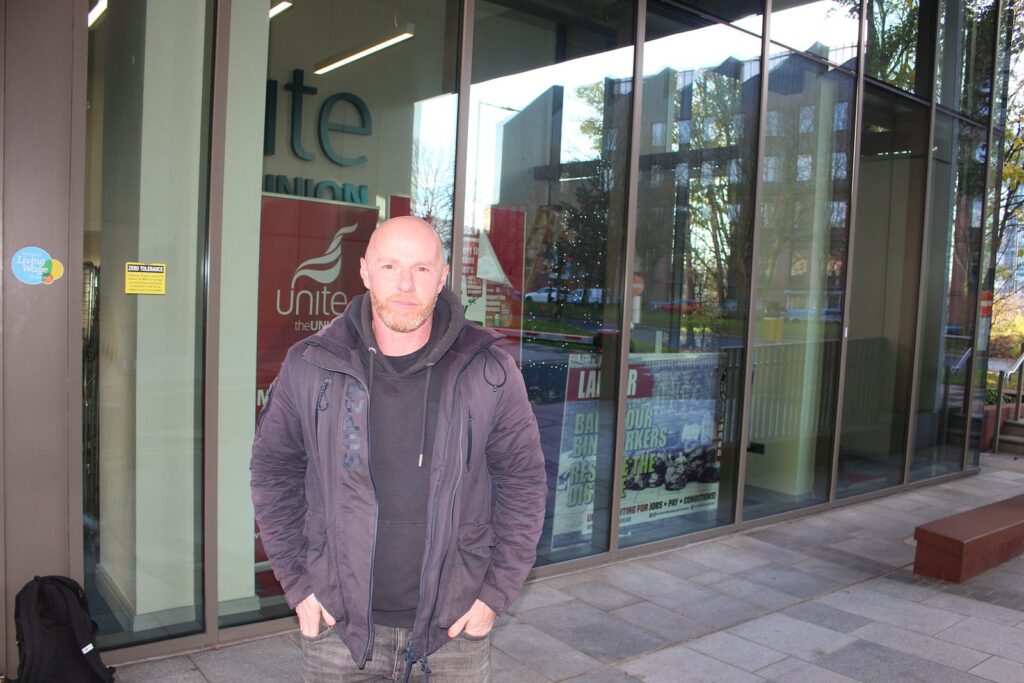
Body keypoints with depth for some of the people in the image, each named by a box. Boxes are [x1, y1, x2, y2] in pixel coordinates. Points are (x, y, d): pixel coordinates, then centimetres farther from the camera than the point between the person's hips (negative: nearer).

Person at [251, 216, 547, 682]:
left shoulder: (488, 372, -8)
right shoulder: (309, 366, -5)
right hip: (338, 626, 1)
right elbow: (274, 471, 4)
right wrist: (297, 585, 1)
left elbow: (523, 481, -1)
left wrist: (498, 591, -3)